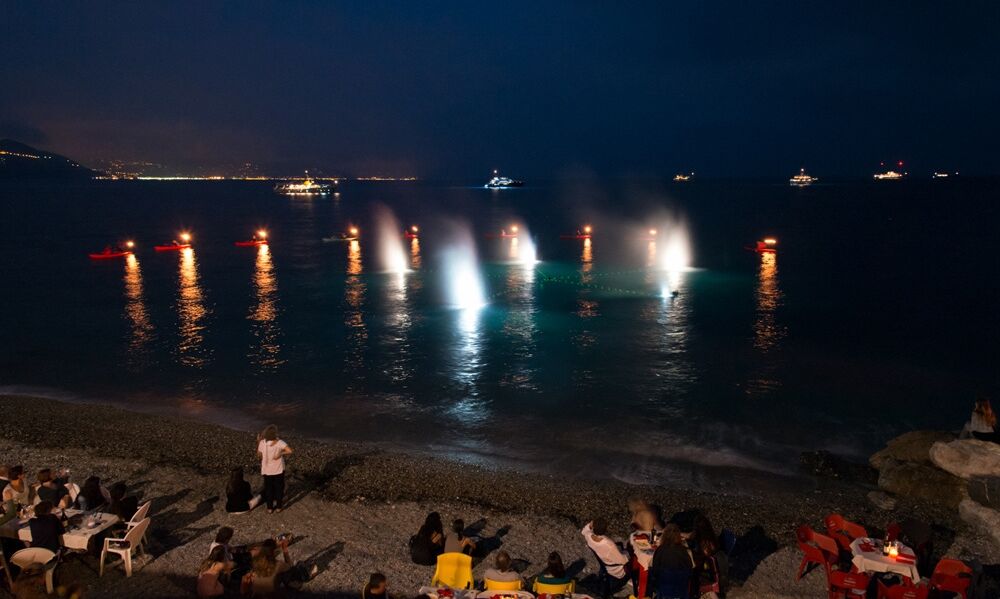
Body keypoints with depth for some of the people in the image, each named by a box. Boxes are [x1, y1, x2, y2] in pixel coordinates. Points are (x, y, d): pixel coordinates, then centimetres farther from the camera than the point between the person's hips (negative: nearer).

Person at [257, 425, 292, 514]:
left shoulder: (262, 443, -15)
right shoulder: (279, 443, -21)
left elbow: (259, 454, 1)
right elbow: (289, 451, -31)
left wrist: (258, 442, 3)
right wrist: (281, 454, -15)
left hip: (267, 470, 2)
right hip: (278, 470, -2)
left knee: (268, 489, 18)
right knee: (279, 488, 17)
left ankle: (269, 508, 27)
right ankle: (278, 507, 27)